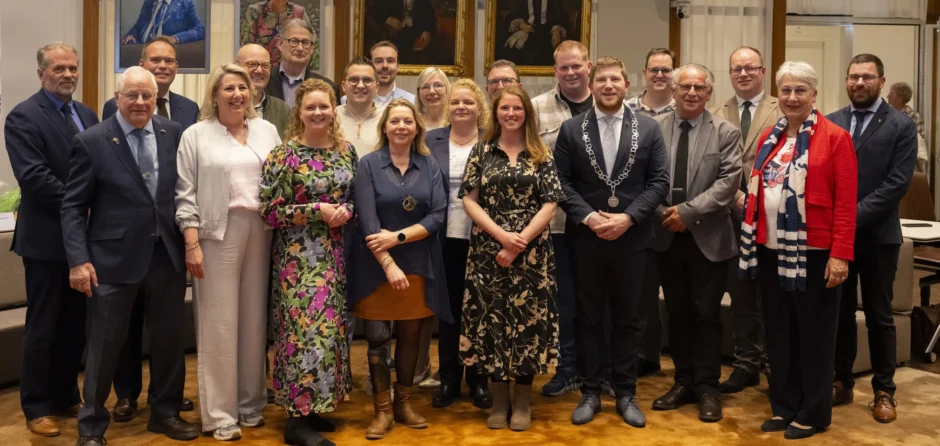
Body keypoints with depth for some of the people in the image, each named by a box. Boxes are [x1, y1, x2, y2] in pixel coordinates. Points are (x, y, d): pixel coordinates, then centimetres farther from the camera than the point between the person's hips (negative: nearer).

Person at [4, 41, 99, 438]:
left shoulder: (87, 114, 11)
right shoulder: (23, 117, -9)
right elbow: (33, 176, -19)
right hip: (46, 237, -6)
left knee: (75, 323, 14)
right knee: (42, 326, 4)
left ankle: (66, 396, 27)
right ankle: (37, 407, 17)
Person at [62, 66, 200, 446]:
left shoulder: (174, 134, 3)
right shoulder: (91, 141, -5)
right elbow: (73, 207, -5)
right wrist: (78, 260, -13)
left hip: (167, 255, 3)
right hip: (114, 258, -3)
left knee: (169, 338, 13)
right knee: (105, 344, 7)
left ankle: (165, 412, 32)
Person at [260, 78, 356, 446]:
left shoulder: (346, 151, 7)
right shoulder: (283, 155, -8)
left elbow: (354, 197, 15)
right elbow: (270, 212, -11)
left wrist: (346, 210, -8)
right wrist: (318, 211, -17)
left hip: (335, 253, 6)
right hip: (299, 254, -6)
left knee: (330, 327, 9)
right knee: (307, 328, -7)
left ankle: (315, 405, 23)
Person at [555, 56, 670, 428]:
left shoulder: (649, 128, 2)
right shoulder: (571, 129, 2)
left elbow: (659, 181, -2)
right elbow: (561, 182, -2)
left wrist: (628, 217, -14)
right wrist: (588, 217, -15)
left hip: (631, 239, 0)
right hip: (585, 239, 0)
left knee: (626, 319, 10)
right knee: (587, 318, 9)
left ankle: (625, 394, 22)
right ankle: (590, 392, 21)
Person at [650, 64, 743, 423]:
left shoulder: (726, 133, -1)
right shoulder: (654, 128, 2)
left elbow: (728, 181, -11)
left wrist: (688, 212, -17)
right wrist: (662, 213, -10)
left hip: (708, 238, -2)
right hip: (667, 236, 2)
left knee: (706, 314, 4)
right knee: (677, 313, 12)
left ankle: (708, 388, 17)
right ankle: (684, 383, 25)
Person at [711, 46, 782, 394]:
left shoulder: (781, 112, -1)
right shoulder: (716, 115, 9)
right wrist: (736, 196, -9)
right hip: (732, 215, 3)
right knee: (740, 296, 10)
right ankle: (746, 365, 20)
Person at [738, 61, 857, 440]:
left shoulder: (835, 138, -7)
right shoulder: (768, 138, 10)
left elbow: (846, 202, -11)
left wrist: (840, 254, -16)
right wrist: (752, 238, 6)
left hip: (814, 253, -5)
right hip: (771, 250, 6)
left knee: (813, 334, 7)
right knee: (778, 333, 13)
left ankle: (813, 414, 21)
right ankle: (784, 407, 27)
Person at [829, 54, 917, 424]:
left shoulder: (901, 126, -3)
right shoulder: (830, 123, 6)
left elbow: (897, 183, -11)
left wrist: (856, 216, -18)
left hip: (877, 235, -2)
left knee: (879, 316, 7)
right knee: (840, 312, 11)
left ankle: (884, 390, 19)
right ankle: (842, 382, 23)